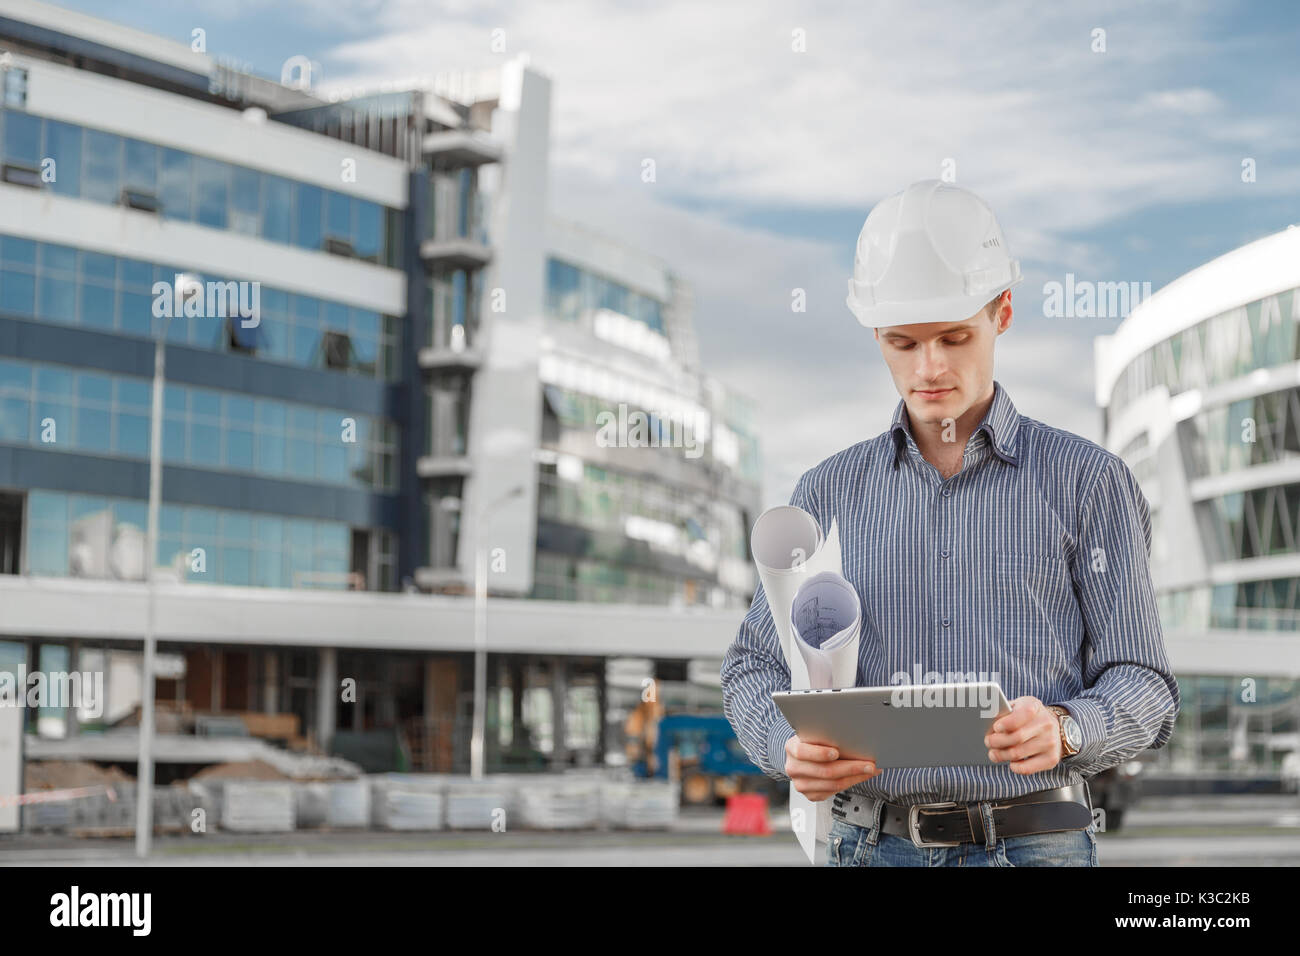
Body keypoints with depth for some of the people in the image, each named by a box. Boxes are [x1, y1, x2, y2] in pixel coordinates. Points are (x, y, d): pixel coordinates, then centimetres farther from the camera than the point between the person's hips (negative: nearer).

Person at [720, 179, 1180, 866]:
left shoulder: (1088, 481, 4)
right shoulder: (830, 493, 11)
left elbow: (1142, 686, 3)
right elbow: (756, 666, 12)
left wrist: (1063, 729, -19)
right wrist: (791, 749, -10)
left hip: (1033, 843, -2)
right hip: (871, 843, 2)